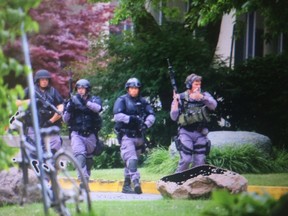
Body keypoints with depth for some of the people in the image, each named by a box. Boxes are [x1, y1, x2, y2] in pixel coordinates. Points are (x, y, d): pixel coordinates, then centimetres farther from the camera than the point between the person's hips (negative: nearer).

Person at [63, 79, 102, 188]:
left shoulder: (94, 100, 6)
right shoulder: (73, 101, 9)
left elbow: (98, 108, -19)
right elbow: (65, 119, 8)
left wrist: (85, 102, -32)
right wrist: (69, 109, -12)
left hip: (90, 135, 1)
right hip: (77, 134, -1)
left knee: (88, 159, 11)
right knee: (80, 154, -22)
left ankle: (86, 180, 30)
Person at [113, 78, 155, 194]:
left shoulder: (143, 101, 13)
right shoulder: (122, 100, -1)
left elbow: (151, 115, 5)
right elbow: (117, 115, -13)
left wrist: (146, 124, -14)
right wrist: (130, 118, -26)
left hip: (139, 136, 5)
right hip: (126, 135, -5)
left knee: (131, 161, 12)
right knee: (131, 159, -19)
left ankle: (126, 186, 20)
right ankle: (136, 182, -31)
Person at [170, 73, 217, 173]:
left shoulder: (204, 95, 7)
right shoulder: (181, 98, 2)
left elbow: (213, 105, -13)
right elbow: (174, 117, -3)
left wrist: (201, 97, -29)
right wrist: (175, 101, -15)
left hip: (200, 133, 3)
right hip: (186, 133, -3)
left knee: (200, 161, 3)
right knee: (186, 159, -15)